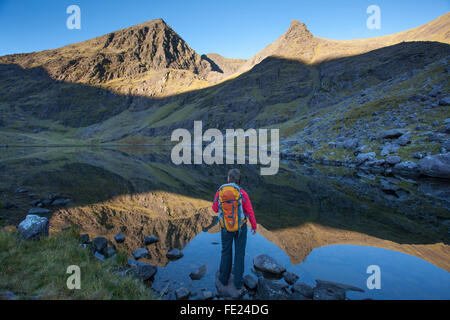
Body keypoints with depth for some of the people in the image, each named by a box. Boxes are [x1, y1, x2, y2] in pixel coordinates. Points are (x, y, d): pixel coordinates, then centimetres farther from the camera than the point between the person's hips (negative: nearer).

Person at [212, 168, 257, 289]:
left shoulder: (220, 192, -13)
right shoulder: (243, 193, -18)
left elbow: (215, 209, 2)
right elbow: (250, 212, -10)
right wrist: (254, 226, 6)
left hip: (226, 227, 1)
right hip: (241, 227, -1)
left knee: (226, 251, 22)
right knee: (239, 253, 14)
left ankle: (224, 277, 34)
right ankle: (238, 281, 24)